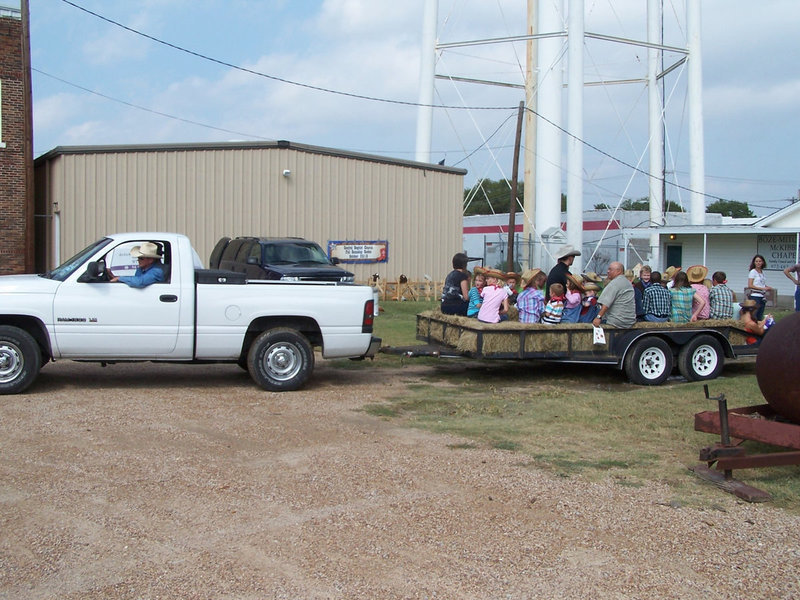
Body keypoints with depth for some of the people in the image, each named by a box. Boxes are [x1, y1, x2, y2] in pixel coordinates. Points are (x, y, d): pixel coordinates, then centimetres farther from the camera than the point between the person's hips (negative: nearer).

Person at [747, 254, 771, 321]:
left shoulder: (762, 272, 14)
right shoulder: (753, 272, -5)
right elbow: (750, 286, -13)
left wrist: (767, 287, 3)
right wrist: (762, 288, -17)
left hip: (762, 297, 7)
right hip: (755, 296, -7)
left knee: (760, 317, 7)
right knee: (754, 317, -10)